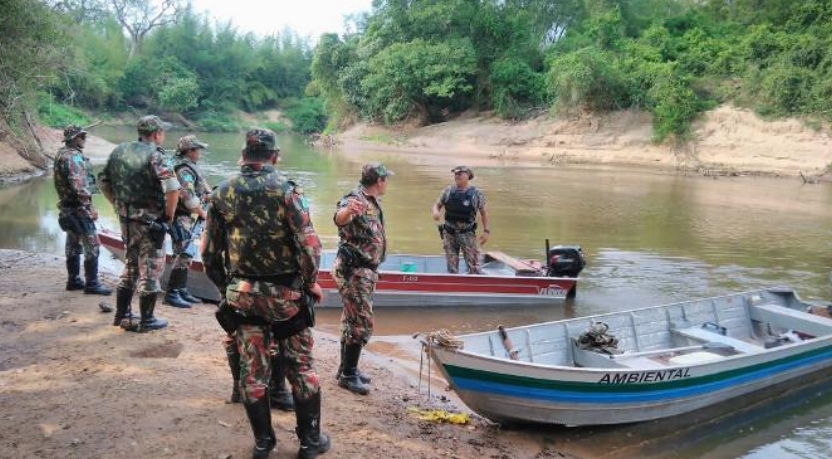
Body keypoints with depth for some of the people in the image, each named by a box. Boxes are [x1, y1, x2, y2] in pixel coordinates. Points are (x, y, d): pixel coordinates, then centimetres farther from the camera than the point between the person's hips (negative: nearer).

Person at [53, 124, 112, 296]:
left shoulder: (62, 154, 13)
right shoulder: (74, 157, -18)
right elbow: (78, 186, -25)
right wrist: (90, 207, -19)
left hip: (67, 208, 10)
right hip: (78, 208, -10)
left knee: (73, 245, 16)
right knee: (92, 246, -6)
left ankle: (73, 280, 24)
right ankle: (92, 284, -3)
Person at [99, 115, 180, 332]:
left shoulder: (119, 151, 8)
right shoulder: (156, 156, -14)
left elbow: (104, 181, 15)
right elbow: (172, 188, -26)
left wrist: (119, 206, 18)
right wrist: (169, 215, -13)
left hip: (126, 219, 7)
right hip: (150, 221, -7)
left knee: (130, 266, 21)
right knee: (150, 269, 5)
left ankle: (122, 315, 28)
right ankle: (147, 321, 13)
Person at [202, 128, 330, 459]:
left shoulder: (221, 193, 0)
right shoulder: (286, 190, -11)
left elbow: (210, 252, 3)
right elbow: (309, 246, -16)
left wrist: (225, 287, 17)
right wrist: (310, 283, 1)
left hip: (242, 294, 3)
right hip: (284, 293, -3)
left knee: (252, 370, 13)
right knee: (301, 367, 11)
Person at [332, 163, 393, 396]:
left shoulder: (372, 201, 11)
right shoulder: (354, 199, -18)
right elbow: (339, 219, -41)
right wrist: (347, 210, -64)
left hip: (365, 269, 10)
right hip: (354, 270, -10)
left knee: (352, 321, 15)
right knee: (361, 324, -8)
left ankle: (347, 369, 25)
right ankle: (347, 375, 1)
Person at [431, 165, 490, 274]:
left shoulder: (476, 193, 0)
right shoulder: (448, 191, 5)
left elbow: (483, 212, 5)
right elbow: (437, 205, 10)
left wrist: (486, 231, -2)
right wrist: (435, 211, -14)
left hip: (467, 234, -3)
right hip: (449, 233, 3)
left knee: (473, 266, -6)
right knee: (452, 267, 8)